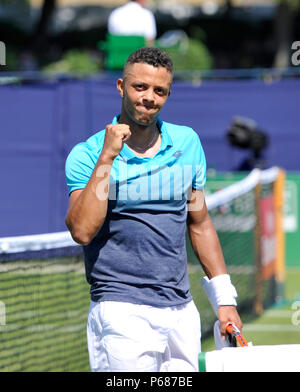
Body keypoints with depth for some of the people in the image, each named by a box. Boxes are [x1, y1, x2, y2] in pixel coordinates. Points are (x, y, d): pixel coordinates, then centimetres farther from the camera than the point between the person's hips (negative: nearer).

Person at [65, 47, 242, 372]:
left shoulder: (188, 142, 10)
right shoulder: (87, 155, -2)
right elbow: (82, 231, -17)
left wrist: (224, 299, 17)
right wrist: (107, 157, -16)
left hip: (182, 312, 5)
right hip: (122, 310, -5)